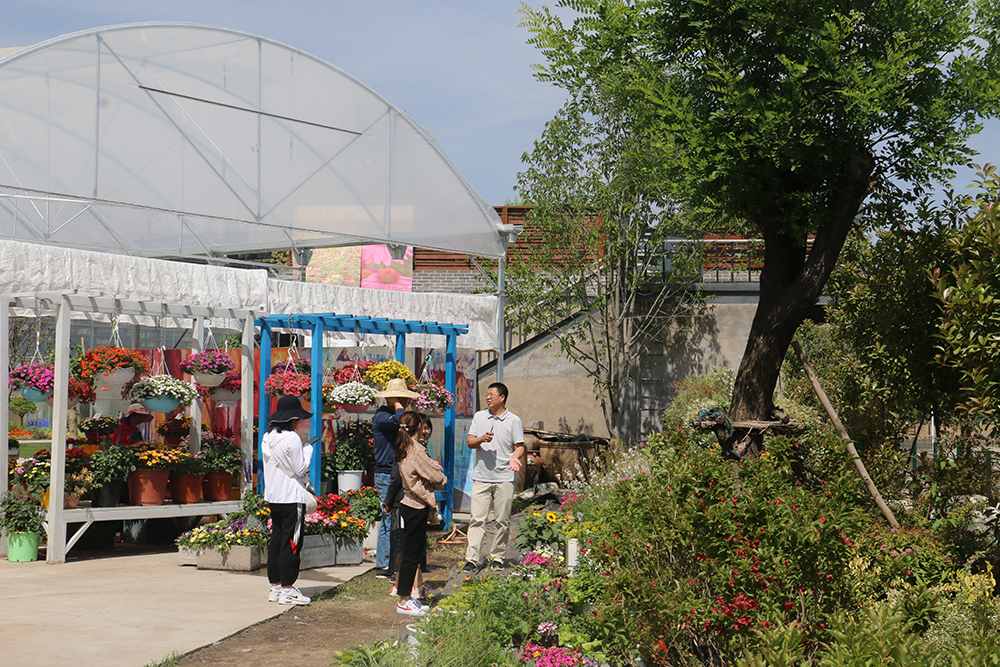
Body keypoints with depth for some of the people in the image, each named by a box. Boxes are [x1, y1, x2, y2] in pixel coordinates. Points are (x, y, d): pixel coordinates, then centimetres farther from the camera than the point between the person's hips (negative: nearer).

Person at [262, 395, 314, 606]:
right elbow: (300, 470, -12)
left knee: (276, 541, 13)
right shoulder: (291, 438, -16)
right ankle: (287, 590, -1)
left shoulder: (268, 437, 9)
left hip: (273, 497, 8)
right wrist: (307, 449, 1)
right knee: (291, 543, -3)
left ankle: (275, 587, 17)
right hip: (291, 498, -8)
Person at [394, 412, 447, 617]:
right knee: (412, 554, -3)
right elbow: (436, 477, -14)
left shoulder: (404, 449, 11)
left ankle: (406, 597, 21)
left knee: (414, 552, 15)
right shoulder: (416, 450, -18)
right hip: (416, 508, -9)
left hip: (408, 505, 9)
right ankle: (404, 601, 3)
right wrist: (442, 478, 6)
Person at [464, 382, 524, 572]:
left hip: (504, 477, -2)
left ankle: (497, 557, 14)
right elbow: (469, 442, 10)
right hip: (481, 476, 2)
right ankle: (473, 559, -6)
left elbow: (519, 446, 2)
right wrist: (481, 439, -12)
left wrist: (515, 457, -19)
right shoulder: (479, 417, 12)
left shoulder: (514, 420, 3)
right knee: (477, 519, -5)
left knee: (502, 521, 3)